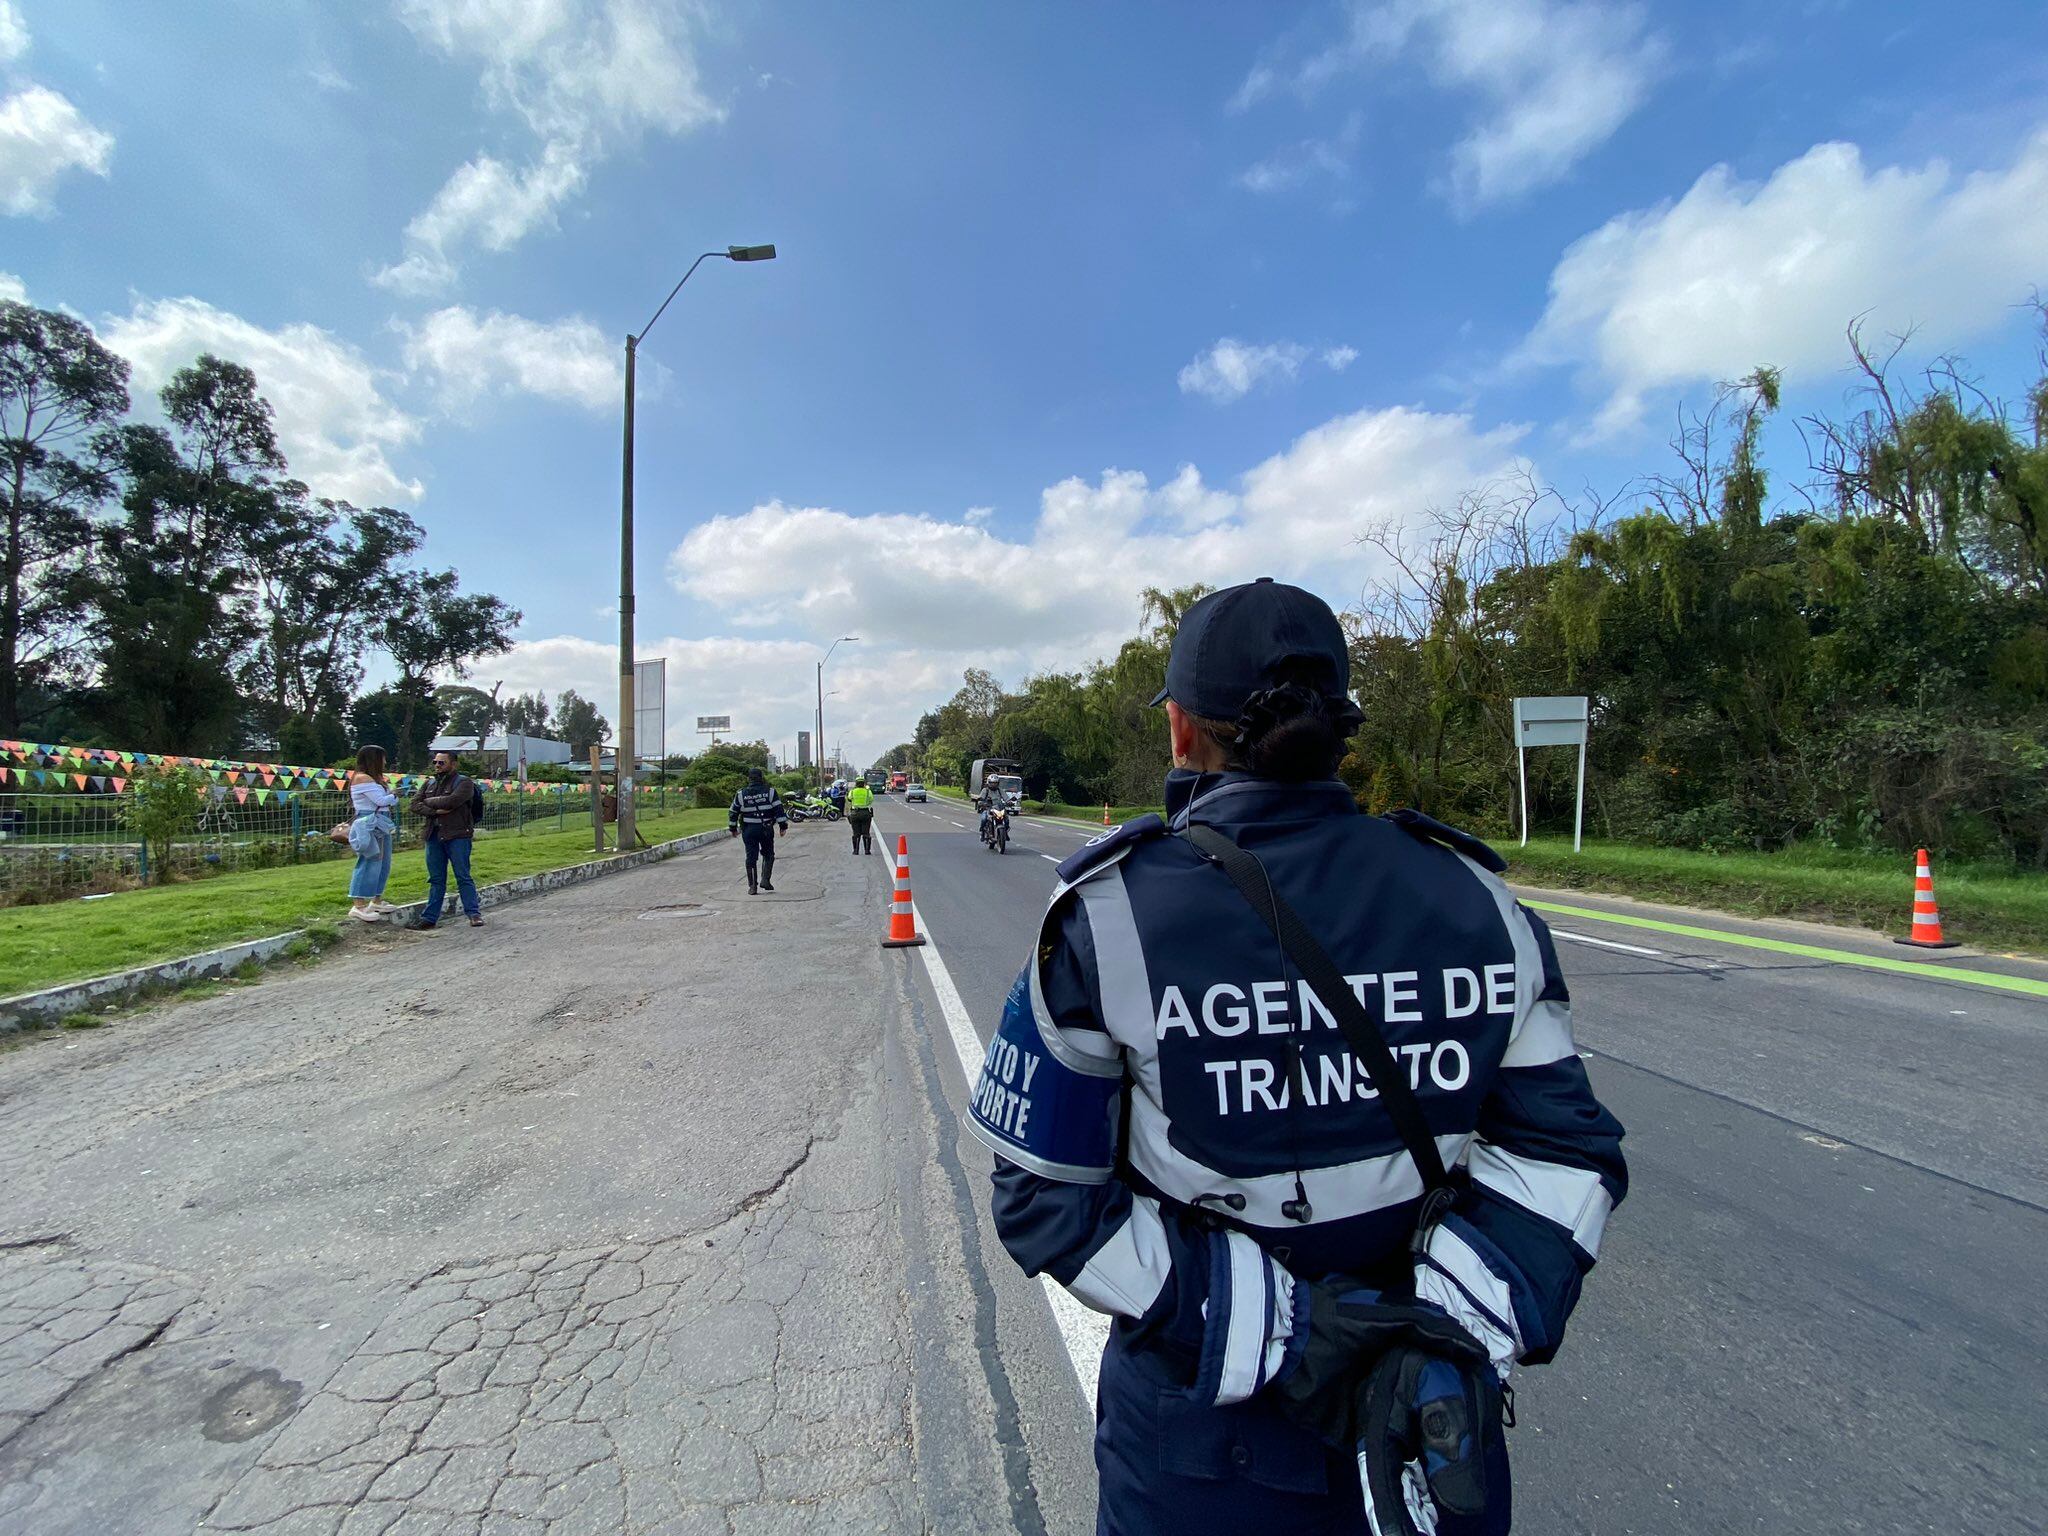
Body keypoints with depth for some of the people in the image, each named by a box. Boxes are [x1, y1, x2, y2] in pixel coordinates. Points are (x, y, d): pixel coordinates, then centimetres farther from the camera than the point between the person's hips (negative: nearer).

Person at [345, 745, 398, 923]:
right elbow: (381, 800, -16)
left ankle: (376, 901, 24)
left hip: (381, 826, 10)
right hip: (370, 825, -10)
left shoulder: (374, 778, 18)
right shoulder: (362, 778, -11)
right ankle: (358, 906, -10)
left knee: (383, 864, 14)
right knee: (369, 863, -11)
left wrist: (392, 795, -4)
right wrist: (393, 795, 3)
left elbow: (392, 801, 17)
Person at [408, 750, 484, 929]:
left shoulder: (463, 782, -4)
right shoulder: (429, 783, 16)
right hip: (433, 836, 6)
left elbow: (450, 801, -18)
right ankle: (430, 917, 14)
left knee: (463, 877, -3)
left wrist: (429, 801, -3)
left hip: (457, 836, -6)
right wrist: (435, 811, -12)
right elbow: (414, 803, 5)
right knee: (436, 879, 10)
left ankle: (474, 913, 3)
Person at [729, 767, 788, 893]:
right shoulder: (770, 791, -3)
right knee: (768, 854, 15)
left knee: (751, 857, 5)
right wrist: (783, 825, 1)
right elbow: (779, 810, -5)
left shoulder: (741, 794, 3)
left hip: (748, 830, 1)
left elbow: (733, 813, 9)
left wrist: (733, 828, 20)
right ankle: (765, 880, 4)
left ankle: (752, 886, 5)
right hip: (766, 829, -1)